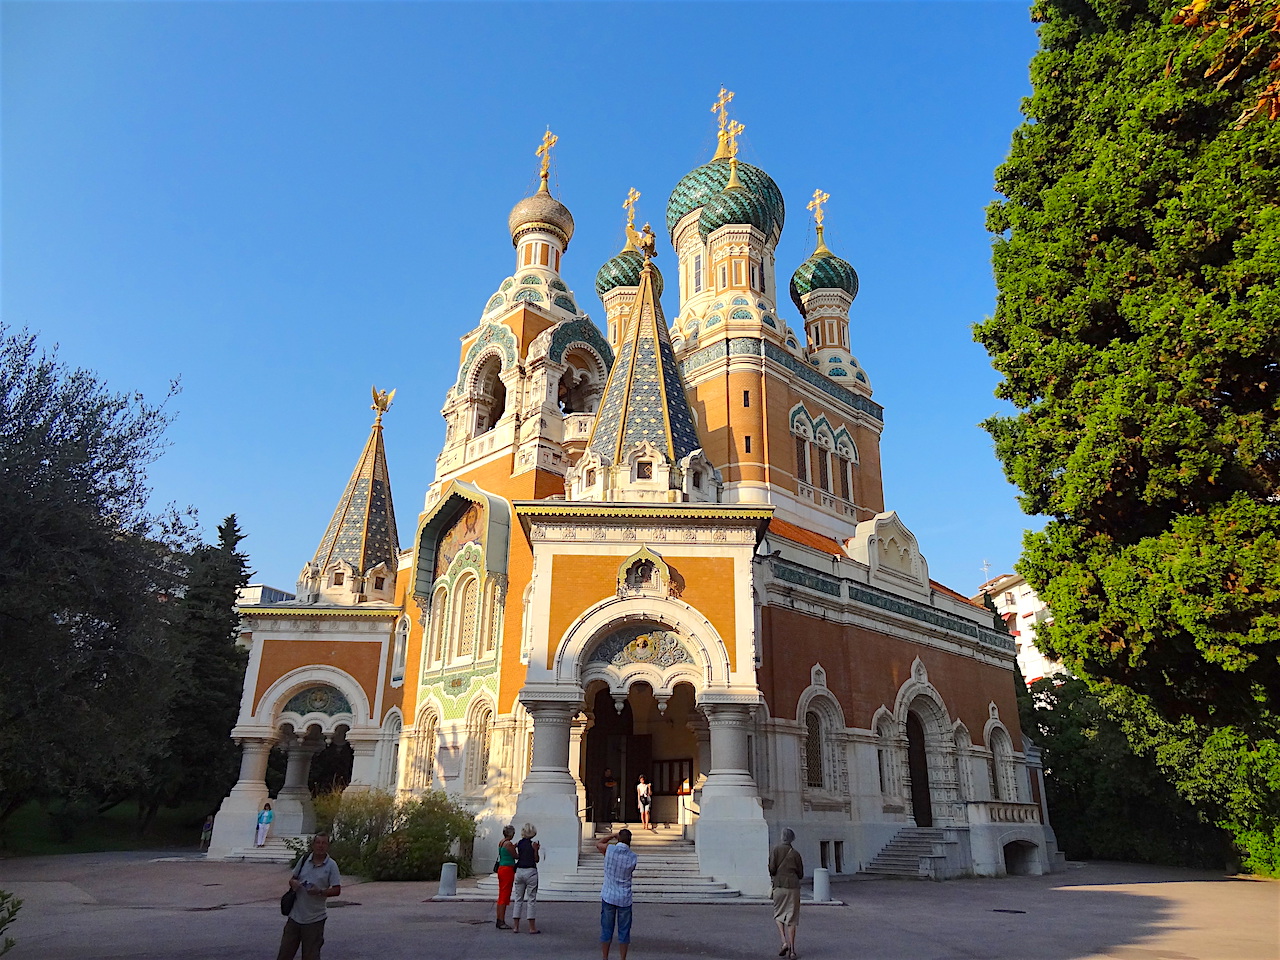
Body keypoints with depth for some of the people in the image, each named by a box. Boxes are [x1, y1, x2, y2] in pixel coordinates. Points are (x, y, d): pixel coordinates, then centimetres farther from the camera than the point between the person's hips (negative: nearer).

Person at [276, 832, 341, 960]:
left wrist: (320, 892, -26)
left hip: (315, 919, -3)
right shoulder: (304, 860, 5)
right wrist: (293, 883, -9)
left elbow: (337, 890, -9)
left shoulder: (331, 865, -7)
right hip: (295, 915, 3)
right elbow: (292, 879, 14)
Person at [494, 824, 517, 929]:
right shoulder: (508, 843, -16)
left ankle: (499, 920, 19)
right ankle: (501, 922, -1)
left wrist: (514, 847, 22)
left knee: (501, 896, 14)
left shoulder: (501, 843, 11)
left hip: (501, 868, 9)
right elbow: (516, 856, -9)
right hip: (508, 869, -9)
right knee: (505, 896, -4)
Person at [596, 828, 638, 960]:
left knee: (606, 929, 11)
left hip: (608, 896, 0)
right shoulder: (633, 857, -9)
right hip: (624, 899, 0)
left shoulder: (610, 849, -11)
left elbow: (598, 843, 9)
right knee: (624, 931, 10)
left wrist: (613, 835, 13)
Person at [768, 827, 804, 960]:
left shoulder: (775, 850, -2)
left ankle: (784, 942, -4)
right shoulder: (795, 853, 4)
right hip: (793, 886, 1)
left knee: (778, 915, 14)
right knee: (792, 918, 6)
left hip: (779, 885, -1)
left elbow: (772, 868, -11)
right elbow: (800, 874, 7)